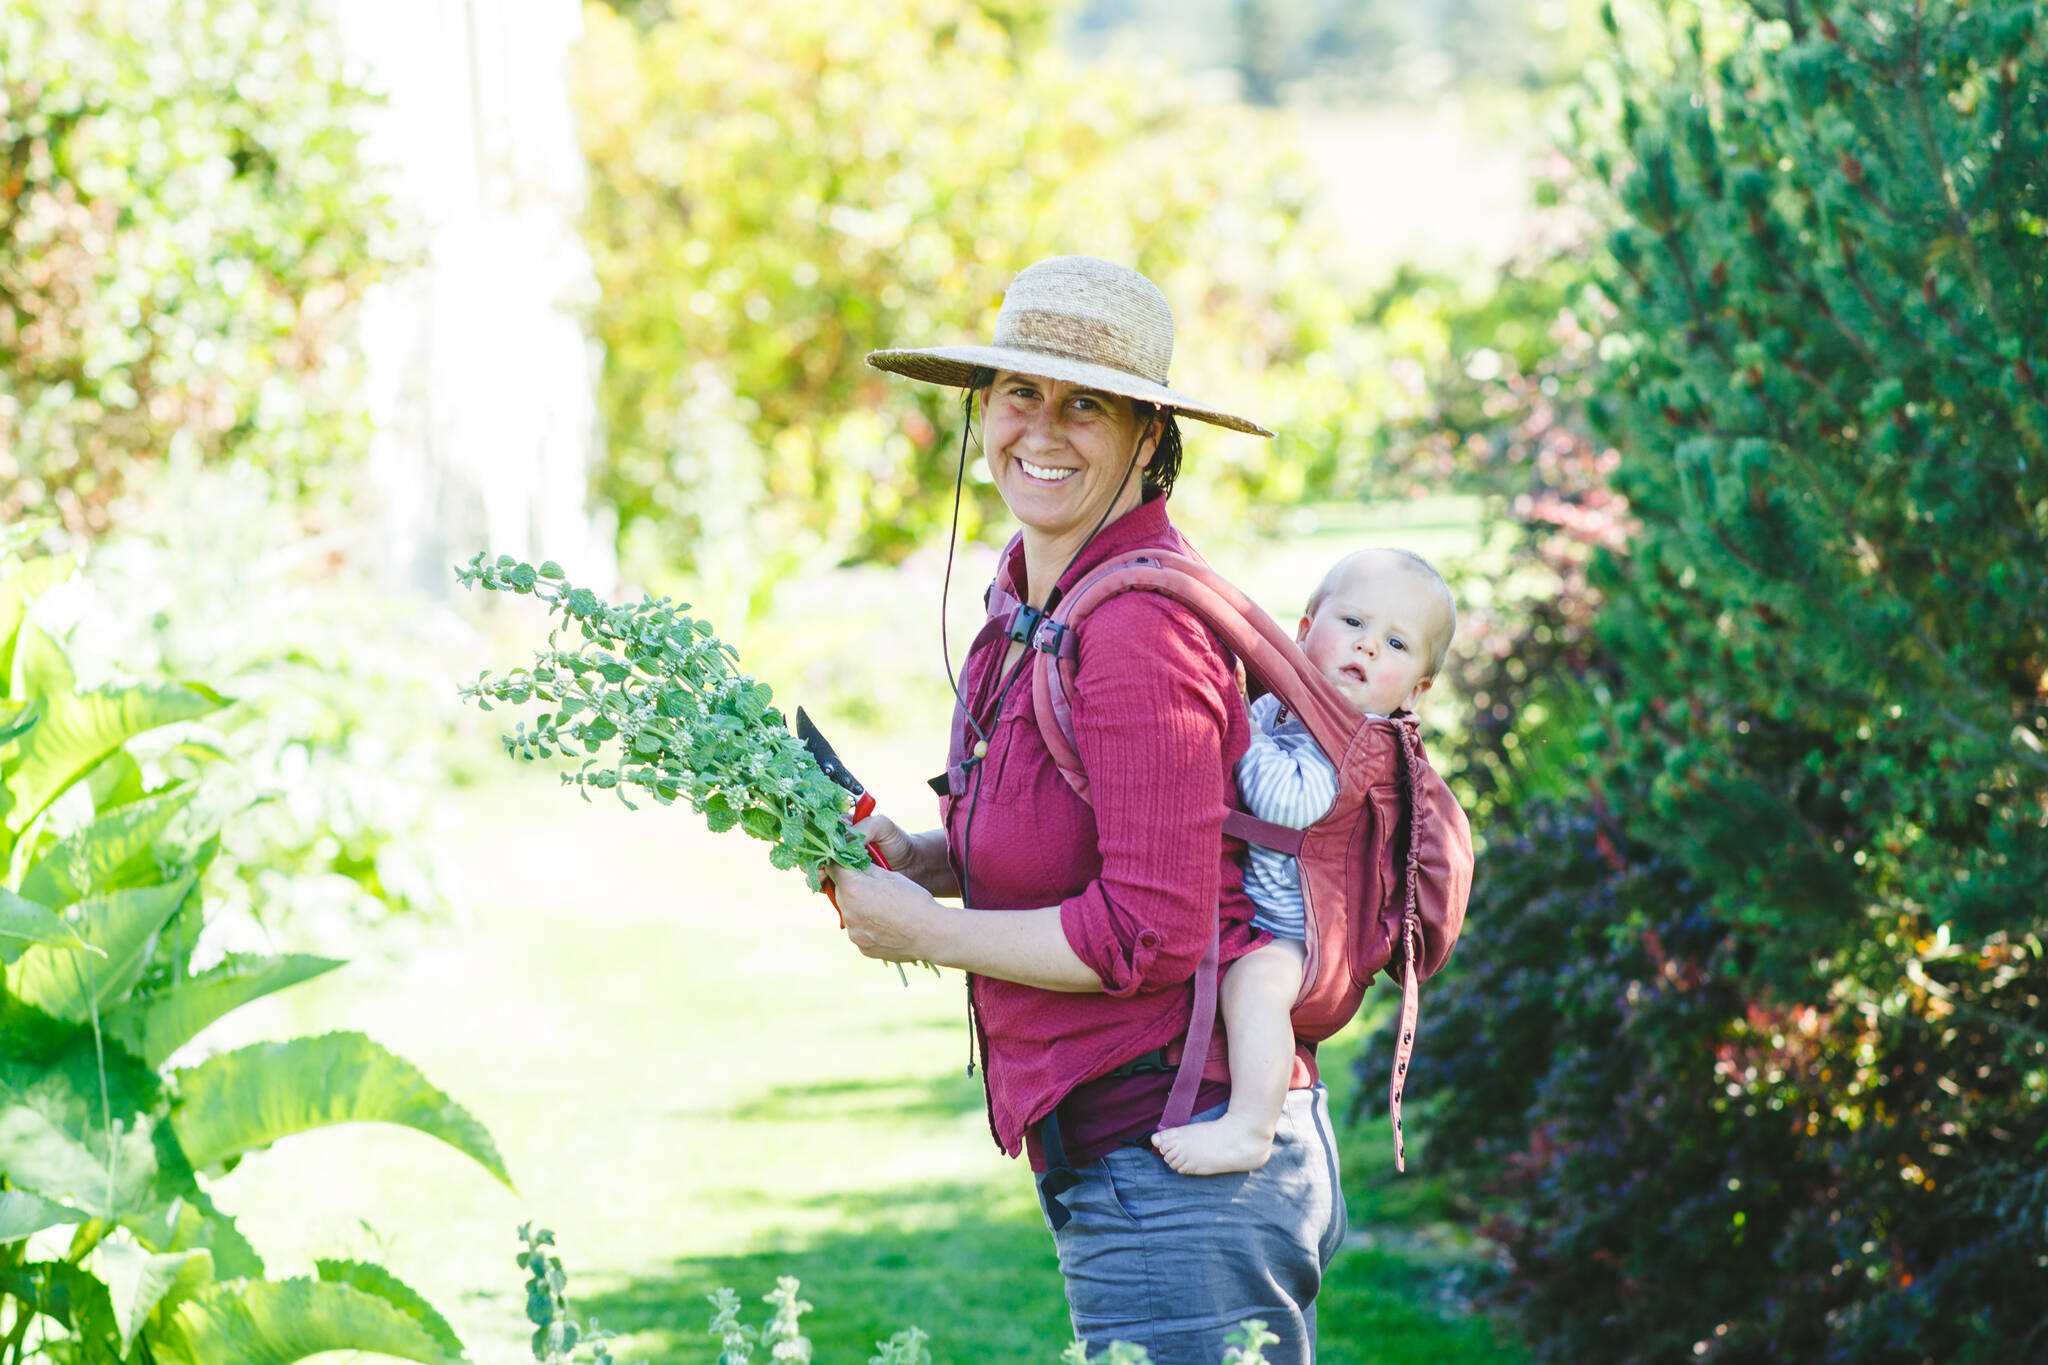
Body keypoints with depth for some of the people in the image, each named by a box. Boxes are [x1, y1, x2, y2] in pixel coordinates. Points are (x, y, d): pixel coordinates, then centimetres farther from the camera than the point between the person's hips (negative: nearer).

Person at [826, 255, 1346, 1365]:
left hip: (1177, 1171, -10)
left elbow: (1150, 932, -21)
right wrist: (919, 855, 7)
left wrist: (926, 930, -10)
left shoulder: (1136, 629, -19)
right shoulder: (1036, 602, 11)